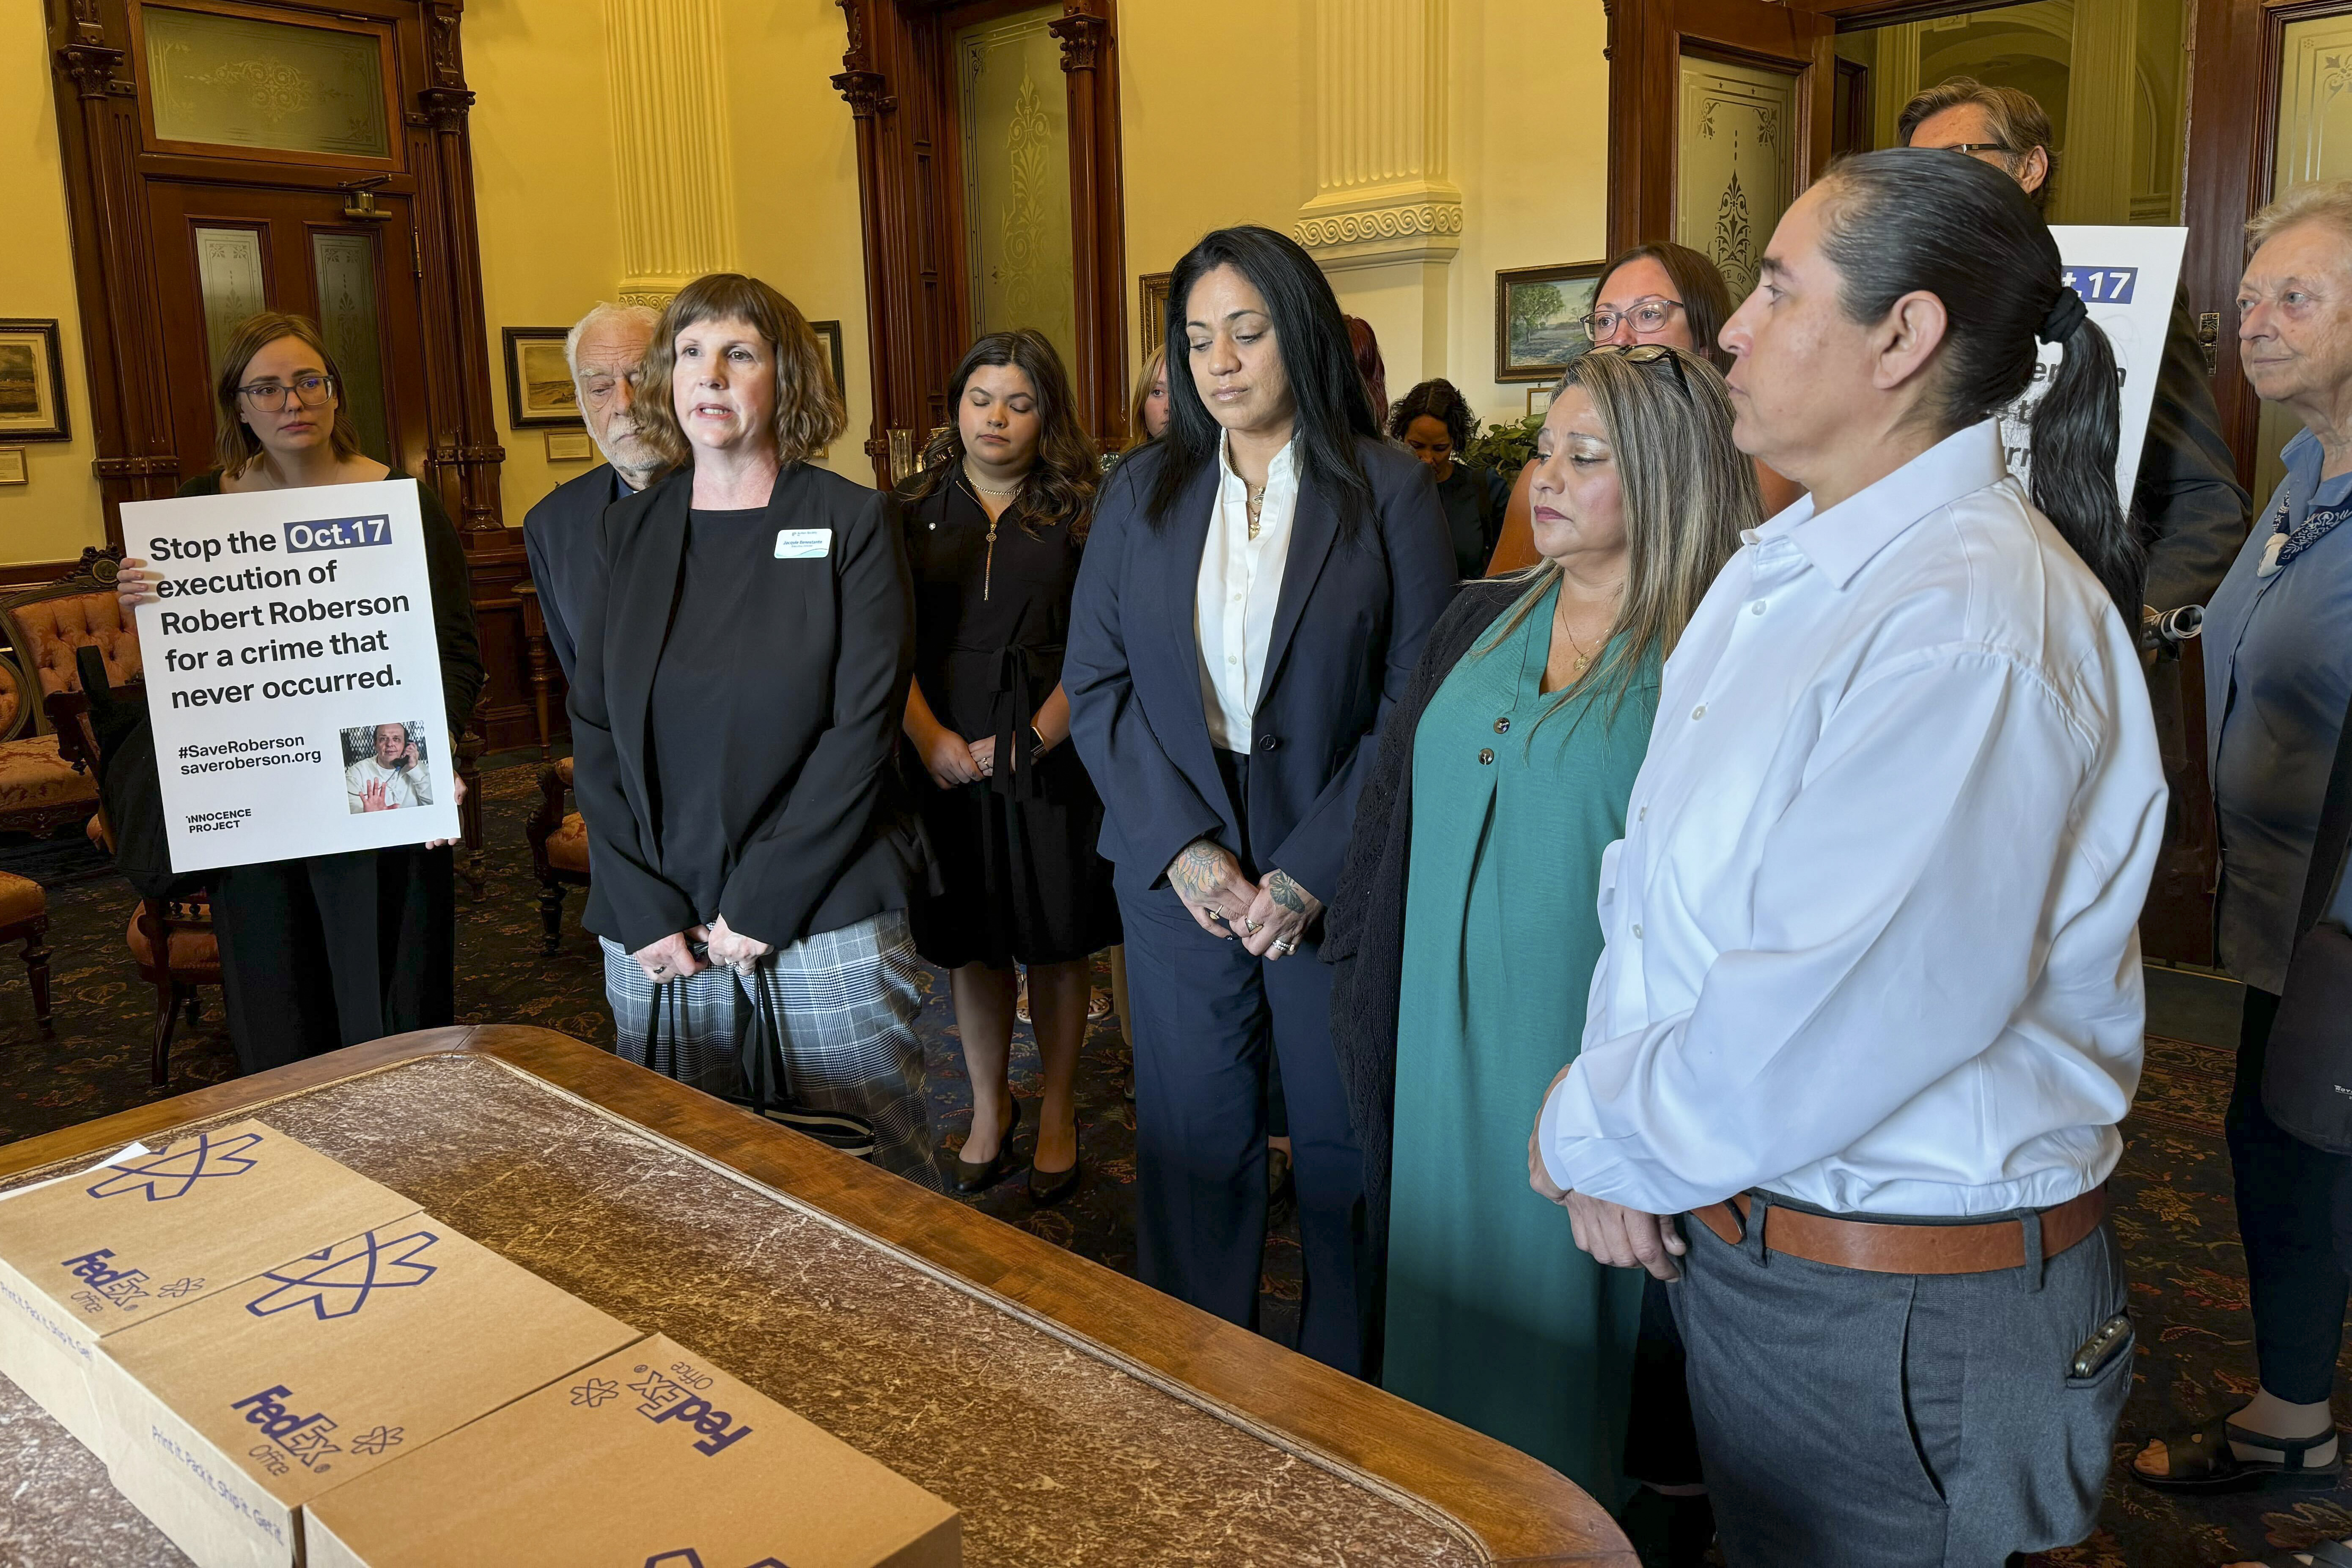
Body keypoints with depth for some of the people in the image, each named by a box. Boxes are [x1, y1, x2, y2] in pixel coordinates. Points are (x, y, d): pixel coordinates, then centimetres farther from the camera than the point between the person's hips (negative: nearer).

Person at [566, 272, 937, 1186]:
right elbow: (592, 734, 5)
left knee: (871, 1175, 5)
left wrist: (756, 907, -13)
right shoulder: (626, 532, 8)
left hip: (827, 917, -3)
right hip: (654, 929, 3)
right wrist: (646, 914, -6)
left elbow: (864, 727, -9)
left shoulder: (852, 523, -2)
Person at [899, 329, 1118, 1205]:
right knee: (969, 943, 11)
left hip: (1051, 762, -2)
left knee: (1057, 943, 8)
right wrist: (931, 737, -12)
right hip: (947, 762, 2)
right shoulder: (917, 515, 7)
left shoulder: (1079, 517, 1)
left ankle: (1057, 1115, 26)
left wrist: (1034, 740, -15)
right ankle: (990, 1108, 30)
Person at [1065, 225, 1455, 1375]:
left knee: (1345, 1144, 9)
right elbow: (1095, 683, 4)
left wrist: (1312, 869, -13)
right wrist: (1181, 847, -9)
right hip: (1178, 874, 3)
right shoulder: (1139, 495, 7)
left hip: (1338, 878, -2)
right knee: (1192, 1138, 11)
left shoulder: (1388, 492, -3)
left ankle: (1345, 1389, 29)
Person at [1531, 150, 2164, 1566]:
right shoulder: (1776, 569, 5)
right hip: (1734, 1225, 8)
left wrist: (1595, 1138, -13)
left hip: (1897, 1322, -8)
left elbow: (1846, 1030, -28)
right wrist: (1617, 1112, -7)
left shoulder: (1967, 631, -26)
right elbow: (1654, 861, 6)